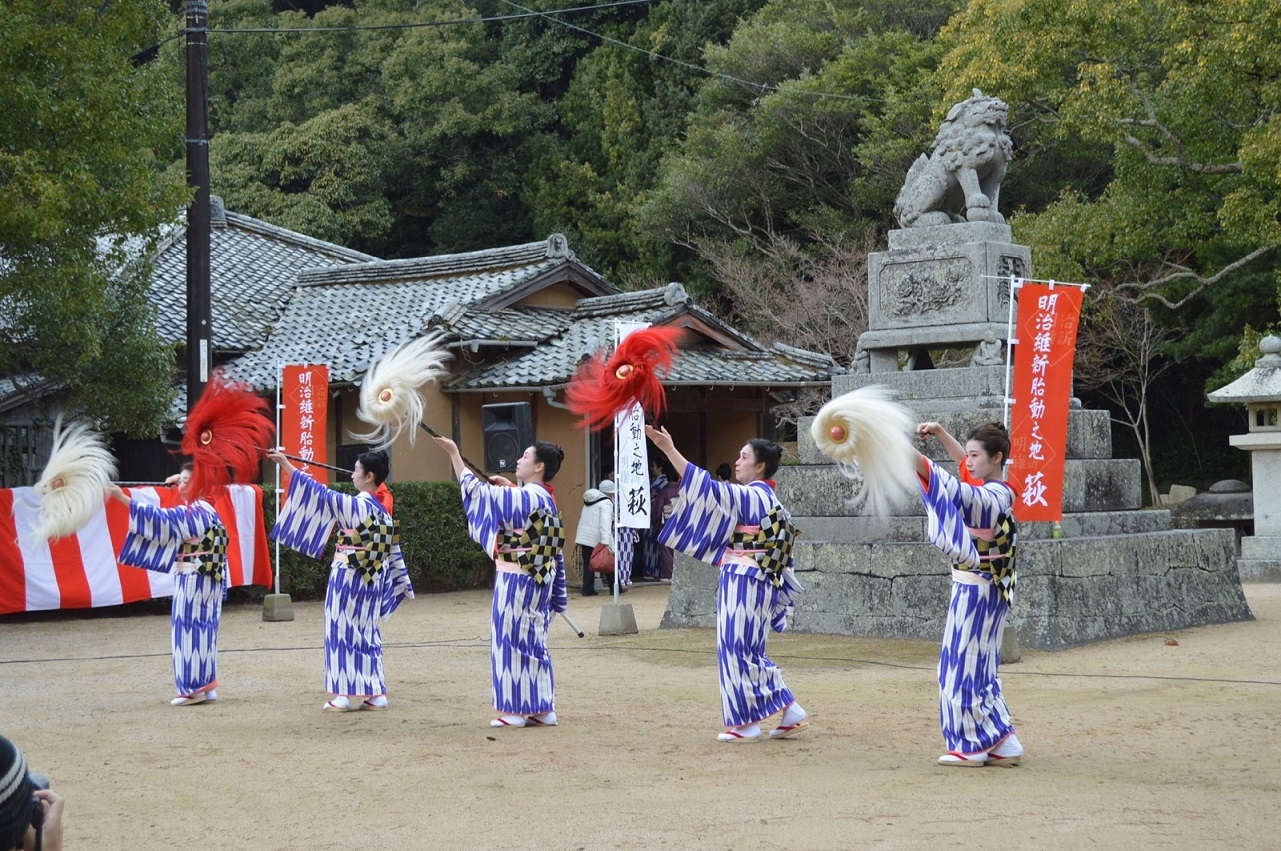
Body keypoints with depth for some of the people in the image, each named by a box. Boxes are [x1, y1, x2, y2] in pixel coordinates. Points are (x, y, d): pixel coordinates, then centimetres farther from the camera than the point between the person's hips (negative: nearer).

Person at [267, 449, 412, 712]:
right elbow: (393, 552, 12)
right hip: (371, 580, 8)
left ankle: (346, 695, 1)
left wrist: (286, 465, -9)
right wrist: (402, 584, 20)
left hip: (349, 578, -8)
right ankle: (375, 693, 12)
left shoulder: (355, 505, -15)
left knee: (344, 632, 0)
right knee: (366, 635, 12)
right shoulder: (384, 512, 8)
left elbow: (320, 493, -12)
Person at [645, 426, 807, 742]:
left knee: (737, 649, -3)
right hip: (754, 583, 10)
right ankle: (791, 712, 11)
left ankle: (746, 723, 2)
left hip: (742, 583, -10)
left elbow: (709, 488, -20)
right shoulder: (766, 499, 16)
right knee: (750, 651, 13)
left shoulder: (750, 496, -12)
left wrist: (669, 449, -22)